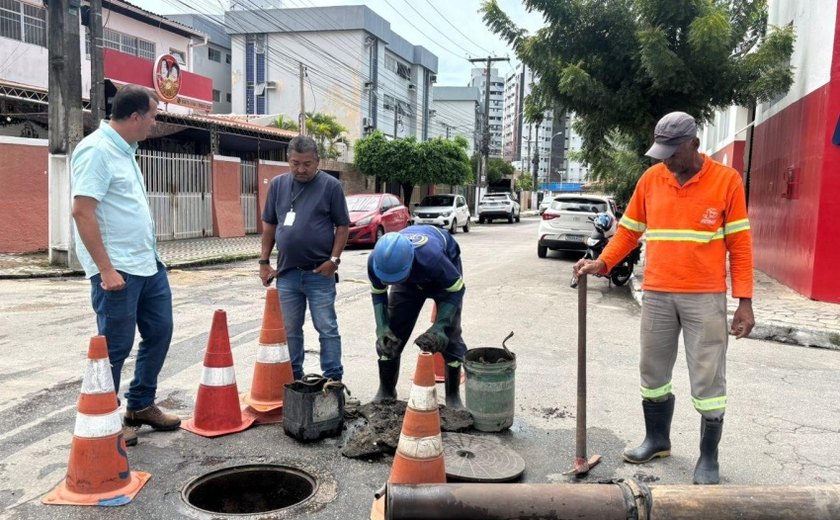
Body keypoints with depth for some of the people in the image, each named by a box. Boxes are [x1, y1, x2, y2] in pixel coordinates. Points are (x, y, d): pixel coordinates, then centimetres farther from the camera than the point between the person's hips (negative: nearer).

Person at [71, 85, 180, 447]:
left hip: (148, 264, 9)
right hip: (118, 270, -9)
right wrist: (106, 269, -23)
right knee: (115, 347, 1)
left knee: (159, 333, 15)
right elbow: (81, 211, -21)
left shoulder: (124, 150, 13)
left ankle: (140, 406, 30)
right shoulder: (96, 150, -15)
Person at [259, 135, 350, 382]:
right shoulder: (278, 184, 7)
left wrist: (334, 260, -10)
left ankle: (333, 380, 9)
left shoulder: (330, 185, -4)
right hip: (286, 272, 4)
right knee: (290, 331, 13)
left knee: (327, 329, 1)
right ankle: (293, 379, 25)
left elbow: (343, 226, -2)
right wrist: (264, 261, 9)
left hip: (319, 273, -4)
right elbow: (269, 225, 13)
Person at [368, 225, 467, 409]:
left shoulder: (432, 257, -47)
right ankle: (386, 392, 19)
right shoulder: (375, 261, -36)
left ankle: (453, 397, 7)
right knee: (390, 334, -2)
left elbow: (456, 289, -29)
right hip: (410, 277, 3)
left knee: (449, 335, -11)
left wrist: (438, 327, -38)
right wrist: (382, 328, -27)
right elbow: (378, 293, -14)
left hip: (445, 268, -3)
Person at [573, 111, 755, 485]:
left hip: (705, 298, -3)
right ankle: (657, 439, 31)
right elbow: (629, 231, 11)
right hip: (657, 295, 4)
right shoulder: (650, 179, 4)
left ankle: (708, 458, 17)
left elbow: (739, 245, -3)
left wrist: (744, 302, -7)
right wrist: (601, 263, -3)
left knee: (708, 381, 3)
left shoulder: (726, 180, -4)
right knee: (653, 373, 13)